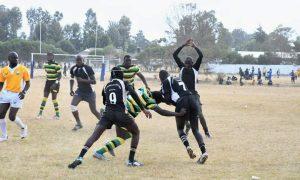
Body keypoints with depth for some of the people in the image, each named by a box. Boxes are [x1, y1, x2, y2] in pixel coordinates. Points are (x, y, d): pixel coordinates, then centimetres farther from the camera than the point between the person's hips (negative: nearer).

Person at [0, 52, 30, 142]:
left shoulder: (23, 69, -3)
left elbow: (28, 83, 2)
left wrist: (24, 91, -15)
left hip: (17, 95, -4)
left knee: (12, 117, -7)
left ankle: (23, 127, 23)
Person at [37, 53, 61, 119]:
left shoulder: (56, 65, -15)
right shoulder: (46, 64, 5)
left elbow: (59, 75, -16)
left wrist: (56, 82, -25)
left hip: (54, 83, -6)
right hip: (48, 82, 6)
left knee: (54, 99, -3)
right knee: (45, 97, 4)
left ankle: (57, 114, 8)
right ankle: (40, 112, 7)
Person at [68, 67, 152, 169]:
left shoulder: (106, 86, 20)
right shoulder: (124, 84, 9)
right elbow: (134, 94, -8)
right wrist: (143, 109, -9)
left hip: (107, 113, 3)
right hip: (120, 113, -2)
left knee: (94, 135, -5)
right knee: (136, 132, 19)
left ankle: (80, 158, -25)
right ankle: (131, 160, 13)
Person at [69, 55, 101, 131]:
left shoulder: (88, 68, -21)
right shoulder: (73, 69, -4)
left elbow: (94, 81, -22)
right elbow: (72, 79, 15)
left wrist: (83, 80, -31)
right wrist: (71, 89, 5)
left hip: (89, 92, -5)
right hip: (80, 90, 5)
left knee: (93, 110, 1)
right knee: (73, 105, -12)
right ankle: (78, 123, 4)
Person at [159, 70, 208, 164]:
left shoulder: (166, 82, 12)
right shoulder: (179, 80, 32)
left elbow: (167, 99, 3)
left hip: (182, 102, -5)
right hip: (193, 100, 5)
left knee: (180, 128, 15)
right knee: (195, 129, 7)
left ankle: (187, 147, -11)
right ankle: (203, 151, -13)